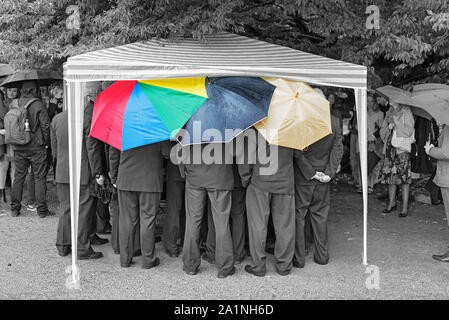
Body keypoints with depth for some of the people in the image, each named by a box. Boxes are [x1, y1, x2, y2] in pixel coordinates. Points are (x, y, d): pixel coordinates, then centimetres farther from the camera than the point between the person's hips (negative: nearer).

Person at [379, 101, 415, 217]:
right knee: (390, 176, 7)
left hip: (402, 148, -5)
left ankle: (405, 206, -2)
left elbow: (409, 131, -6)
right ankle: (392, 202, 19)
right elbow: (382, 132, 16)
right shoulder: (389, 113, 15)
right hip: (389, 147, 5)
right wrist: (388, 127, -4)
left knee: (404, 177, -7)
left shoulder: (406, 112, -1)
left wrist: (396, 121, -11)